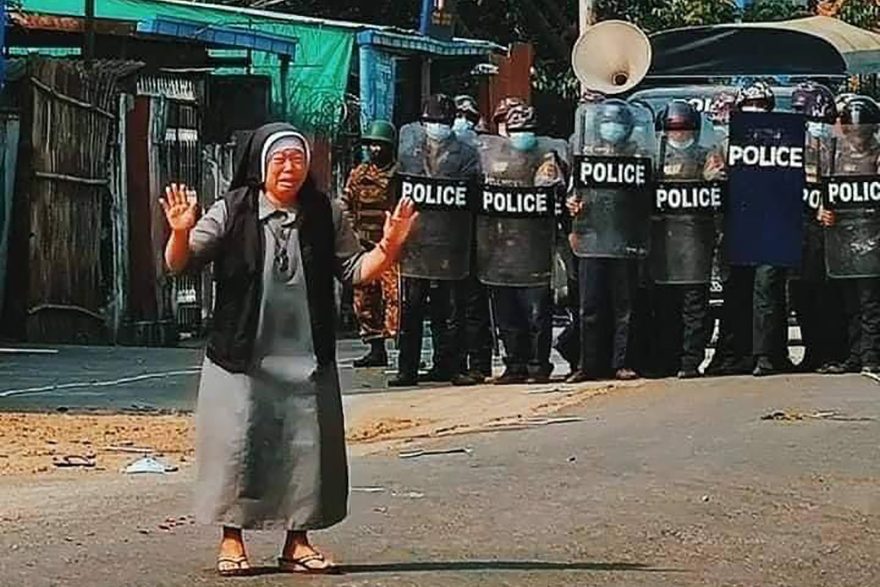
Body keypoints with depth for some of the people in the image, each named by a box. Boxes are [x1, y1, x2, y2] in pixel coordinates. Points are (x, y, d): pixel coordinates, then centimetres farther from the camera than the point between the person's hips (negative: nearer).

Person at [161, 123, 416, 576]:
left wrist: (387, 249, -11)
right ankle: (232, 539, 11)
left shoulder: (325, 215, 5)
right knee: (238, 445, -2)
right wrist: (181, 233, -28)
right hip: (241, 359, -3)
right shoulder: (232, 212, -4)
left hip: (306, 361, 3)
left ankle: (297, 541, 17)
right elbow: (180, 264, -7)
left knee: (305, 447, 5)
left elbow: (355, 270, 8)